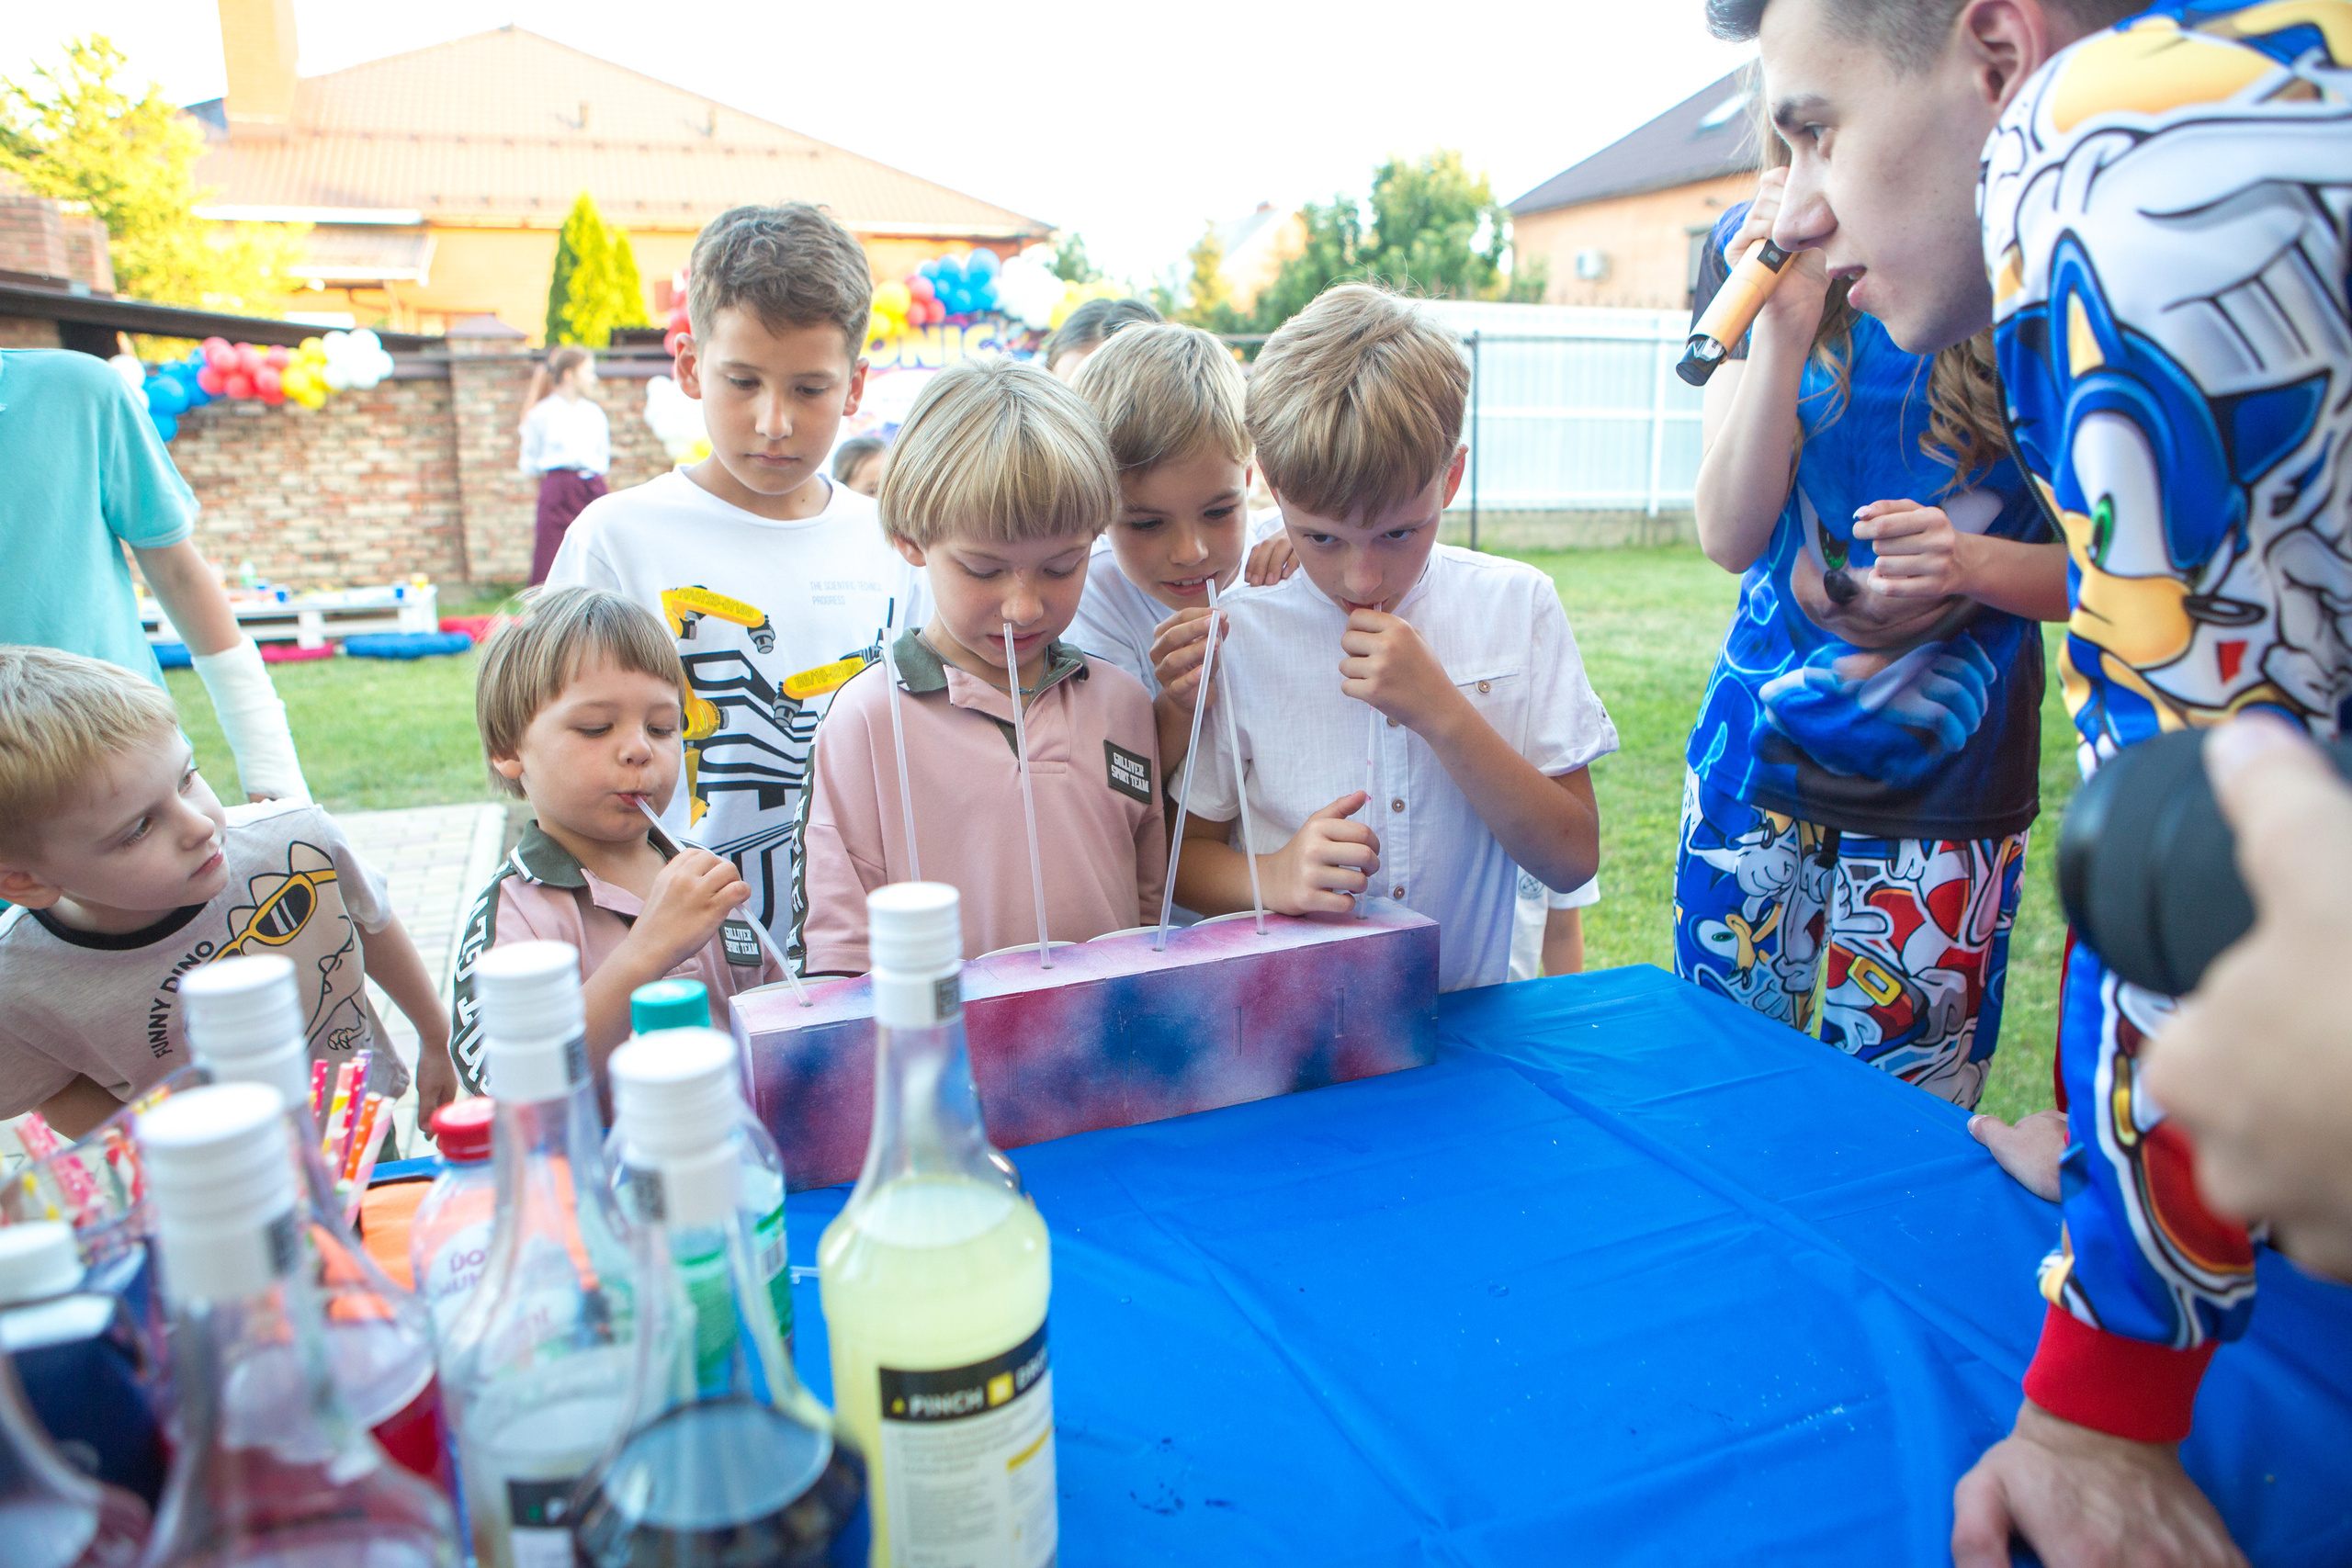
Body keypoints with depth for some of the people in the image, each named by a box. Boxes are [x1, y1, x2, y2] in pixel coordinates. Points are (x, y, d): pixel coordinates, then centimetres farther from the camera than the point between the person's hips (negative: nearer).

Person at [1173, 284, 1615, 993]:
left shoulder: (1517, 607, 0)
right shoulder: (1235, 633, -5)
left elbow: (1572, 860, -3)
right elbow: (1185, 853, 2)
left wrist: (1441, 712, -15)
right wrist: (1274, 876, -19)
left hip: (1471, 1016, 2)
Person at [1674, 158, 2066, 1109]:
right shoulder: (1756, 245, 1)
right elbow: (1729, 537, -7)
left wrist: (1968, 561, -21)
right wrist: (1782, 323, -18)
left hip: (1948, 780, -2)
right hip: (1762, 752, 2)